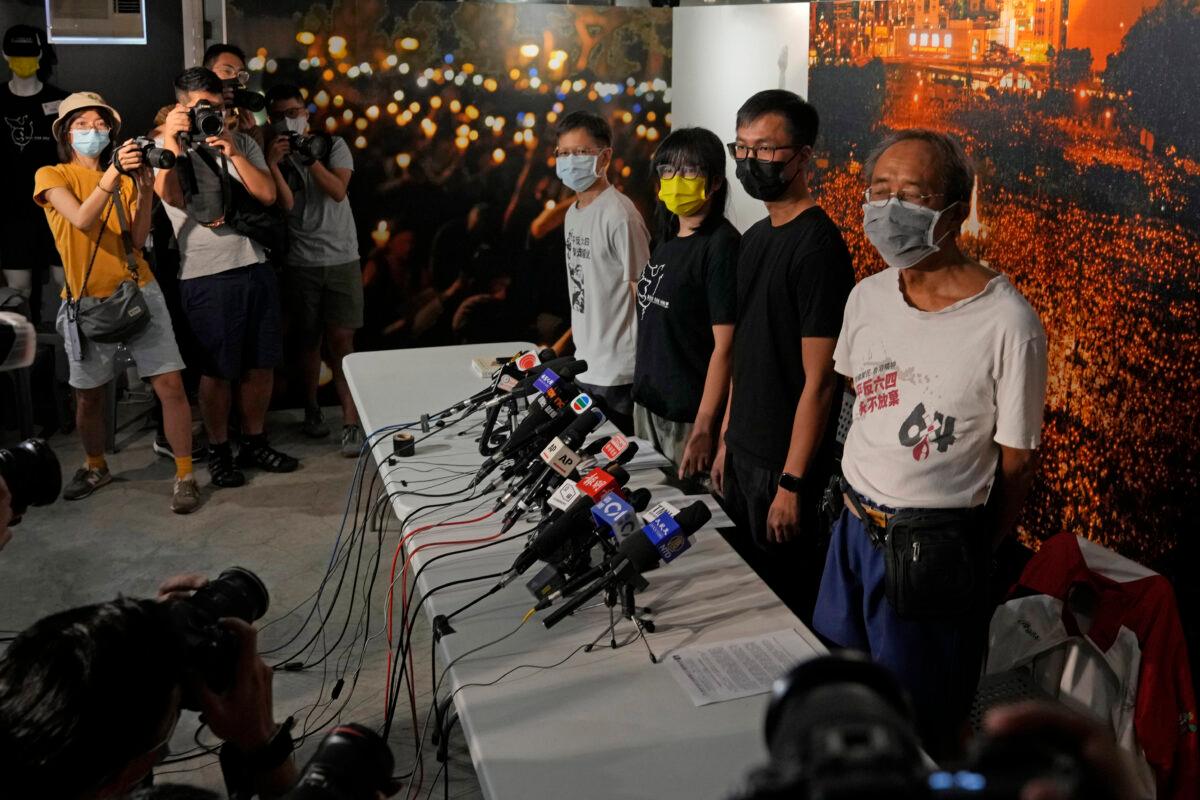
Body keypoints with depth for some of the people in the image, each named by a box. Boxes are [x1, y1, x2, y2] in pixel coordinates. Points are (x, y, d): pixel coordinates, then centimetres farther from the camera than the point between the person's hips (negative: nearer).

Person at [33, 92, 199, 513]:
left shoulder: (124, 178, 10)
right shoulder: (51, 176, 1)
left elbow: (137, 240, -2)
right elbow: (82, 219, -19)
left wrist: (144, 191, -15)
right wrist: (114, 171, -28)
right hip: (87, 300, -1)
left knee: (170, 385, -8)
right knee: (89, 396, 10)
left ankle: (185, 475, 0)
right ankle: (95, 467, 33)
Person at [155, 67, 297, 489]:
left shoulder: (242, 143, 10)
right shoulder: (168, 149, -1)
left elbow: (267, 194, -1)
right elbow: (170, 195, -19)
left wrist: (233, 153, -10)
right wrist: (171, 140, -22)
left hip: (255, 267, 4)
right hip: (207, 277, -4)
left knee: (262, 363, 10)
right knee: (218, 370, 3)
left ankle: (255, 442, 26)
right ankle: (219, 451, 18)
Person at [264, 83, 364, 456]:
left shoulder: (333, 145, 5)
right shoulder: (274, 155, 4)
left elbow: (338, 191, -10)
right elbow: (285, 204, -10)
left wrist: (310, 156, -15)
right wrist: (273, 164, -21)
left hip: (342, 259, -1)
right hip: (301, 262, 1)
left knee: (341, 339, -7)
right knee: (310, 339, 8)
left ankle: (351, 423, -9)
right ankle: (311, 410, 25)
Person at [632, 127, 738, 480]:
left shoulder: (722, 245, -15)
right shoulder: (667, 239, 10)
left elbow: (725, 345, -19)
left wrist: (703, 429, -21)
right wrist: (642, 391, 15)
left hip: (690, 415, -8)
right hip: (647, 403, 8)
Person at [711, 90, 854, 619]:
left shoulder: (818, 245, -18)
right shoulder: (756, 237, 10)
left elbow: (819, 381, -19)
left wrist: (792, 483, -19)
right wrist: (727, 441, 16)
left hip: (784, 463, -8)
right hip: (743, 451, 8)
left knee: (784, 598, 6)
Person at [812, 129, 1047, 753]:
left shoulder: (1008, 323, -20)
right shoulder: (867, 297, -1)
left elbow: (1016, 463, -11)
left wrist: (974, 556, -1)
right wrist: (862, 499, 15)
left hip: (934, 544, -6)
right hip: (853, 525, 6)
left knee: (912, 728, 11)